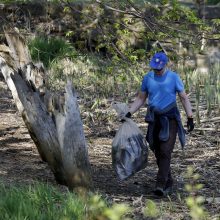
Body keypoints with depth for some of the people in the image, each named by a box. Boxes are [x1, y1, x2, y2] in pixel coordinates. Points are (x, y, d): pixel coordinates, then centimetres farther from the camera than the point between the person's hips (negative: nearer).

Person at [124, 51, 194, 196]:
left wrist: (190, 118, -5)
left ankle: (161, 184, -19)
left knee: (165, 152, -15)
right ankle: (169, 183, 17)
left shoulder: (174, 77, -3)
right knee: (158, 153, 5)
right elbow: (141, 99, 15)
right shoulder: (148, 78, 6)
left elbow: (184, 98, 1)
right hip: (154, 120, 4)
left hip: (170, 119, -4)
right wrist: (129, 113, 5)